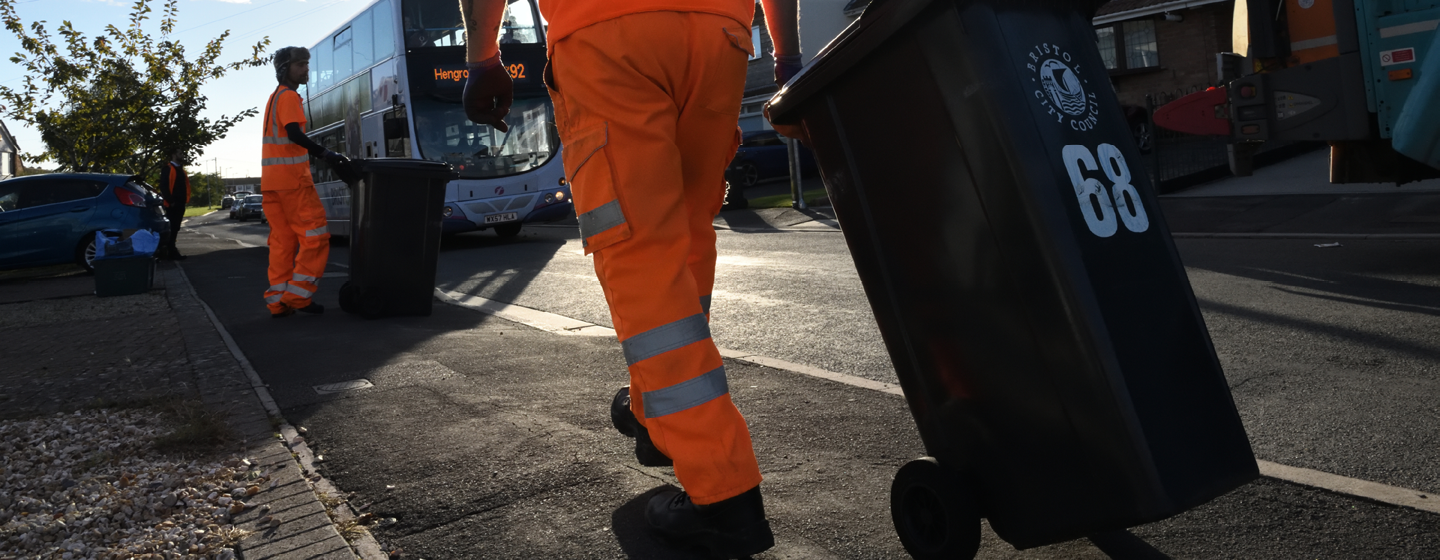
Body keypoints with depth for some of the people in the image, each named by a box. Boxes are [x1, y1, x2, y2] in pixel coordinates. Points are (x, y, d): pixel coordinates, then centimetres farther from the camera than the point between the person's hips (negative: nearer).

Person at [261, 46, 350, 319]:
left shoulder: (274, 97, 24)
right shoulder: (289, 96, -6)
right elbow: (294, 133, -19)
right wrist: (325, 154, -25)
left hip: (271, 180, 9)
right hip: (292, 176, -9)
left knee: (282, 240, 8)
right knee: (314, 236, -7)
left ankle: (279, 301, 6)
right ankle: (298, 295, -9)